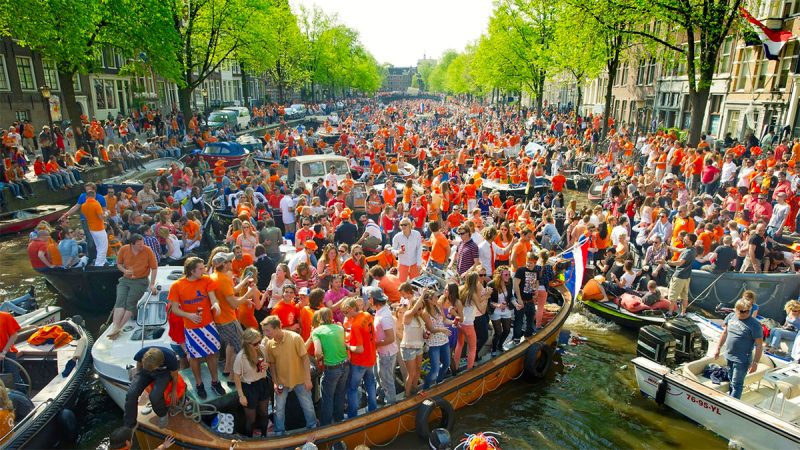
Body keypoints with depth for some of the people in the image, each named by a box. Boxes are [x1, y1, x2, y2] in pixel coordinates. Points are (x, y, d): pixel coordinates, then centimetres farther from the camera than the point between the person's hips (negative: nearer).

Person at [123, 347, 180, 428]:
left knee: (154, 396, -26)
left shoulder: (170, 358, -38)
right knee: (131, 394, -18)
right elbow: (139, 366, -4)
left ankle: (163, 414, 7)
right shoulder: (141, 354, -33)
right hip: (144, 372, 3)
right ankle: (128, 426, 4)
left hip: (164, 373, -3)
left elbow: (174, 376, -15)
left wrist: (174, 391, 0)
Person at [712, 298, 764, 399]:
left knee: (736, 384, 2)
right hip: (728, 357, 6)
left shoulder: (754, 324, -17)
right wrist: (718, 348, 14)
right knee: (731, 381, 21)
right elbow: (725, 333, 13)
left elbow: (759, 345, -15)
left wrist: (755, 363, -16)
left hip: (741, 360, -6)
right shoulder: (731, 316, 0)